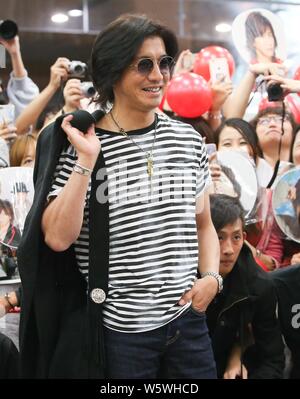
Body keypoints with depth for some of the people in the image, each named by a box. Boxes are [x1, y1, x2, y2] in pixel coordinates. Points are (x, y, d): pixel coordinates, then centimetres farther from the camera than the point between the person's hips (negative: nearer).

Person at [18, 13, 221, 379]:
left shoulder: (188, 140, 3)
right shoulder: (78, 144, -8)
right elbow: (57, 238, -17)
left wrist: (211, 276, -3)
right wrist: (87, 160, -21)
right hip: (117, 330, -3)